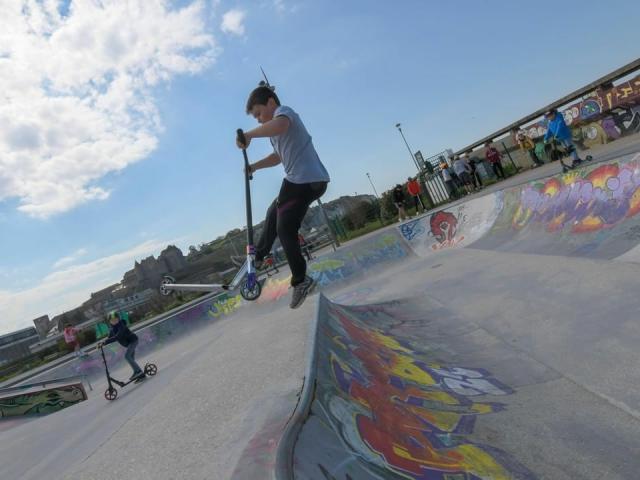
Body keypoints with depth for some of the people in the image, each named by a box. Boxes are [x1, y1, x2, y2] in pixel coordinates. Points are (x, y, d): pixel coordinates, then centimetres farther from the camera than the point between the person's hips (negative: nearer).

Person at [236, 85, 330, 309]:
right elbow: (278, 156, 32)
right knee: (274, 213, 26)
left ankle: (301, 281, -2)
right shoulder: (279, 122, 24)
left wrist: (249, 135, -25)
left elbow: (280, 125, -33)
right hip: (311, 180, 10)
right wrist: (255, 166, 19)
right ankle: (259, 255, 44)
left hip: (303, 181, -10)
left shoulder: (284, 111, -6)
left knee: (285, 229, -5)